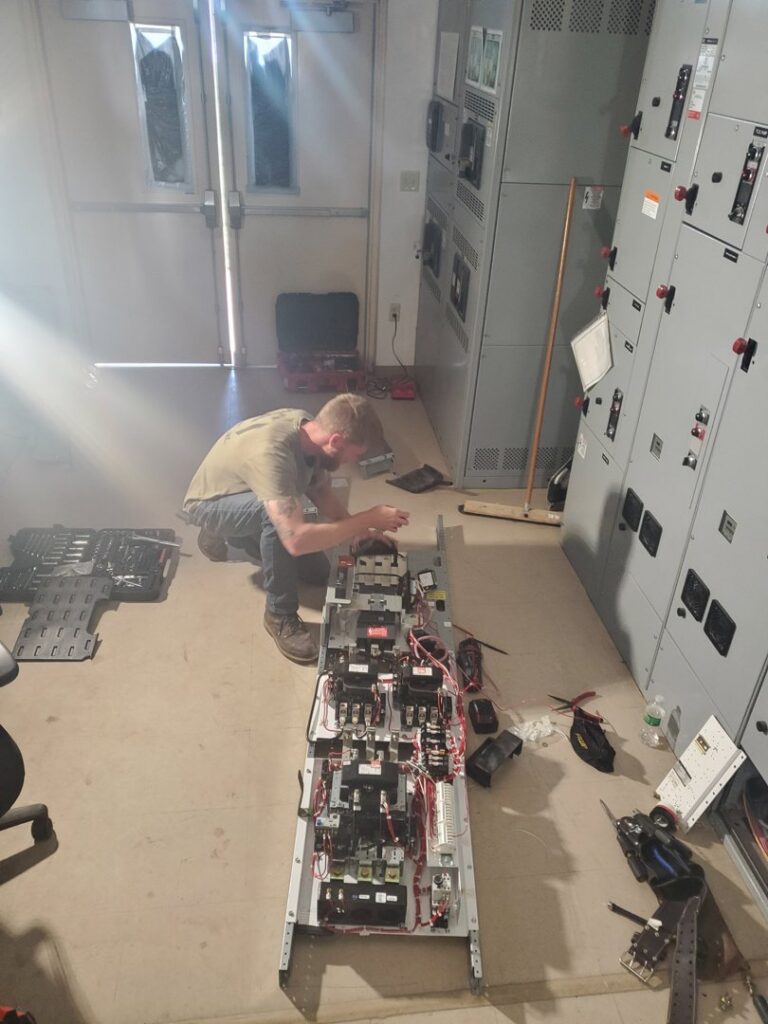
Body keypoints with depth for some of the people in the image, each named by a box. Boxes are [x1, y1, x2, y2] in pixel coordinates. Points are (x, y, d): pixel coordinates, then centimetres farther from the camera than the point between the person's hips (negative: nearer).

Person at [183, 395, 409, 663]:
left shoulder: (308, 427, -16)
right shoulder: (271, 453, -42)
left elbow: (320, 490, 0)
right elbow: (297, 540, -48)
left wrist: (359, 531, -12)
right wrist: (367, 519, -37)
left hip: (253, 509, 8)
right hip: (209, 505, -8)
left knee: (318, 572, 7)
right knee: (277, 513, -38)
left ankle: (231, 536, 23)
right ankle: (280, 615, -19)